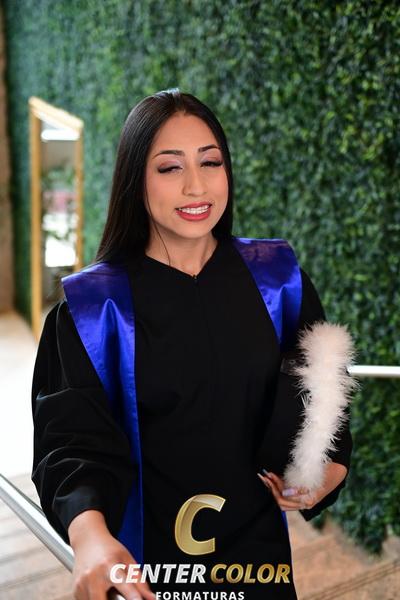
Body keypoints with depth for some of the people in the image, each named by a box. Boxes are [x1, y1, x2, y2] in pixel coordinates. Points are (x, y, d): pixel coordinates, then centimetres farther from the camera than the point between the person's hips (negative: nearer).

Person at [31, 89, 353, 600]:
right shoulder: (94, 305, -11)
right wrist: (89, 531, -37)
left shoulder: (277, 279, -4)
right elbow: (74, 438, -18)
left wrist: (329, 470, -19)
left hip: (260, 550, 2)